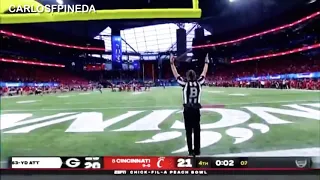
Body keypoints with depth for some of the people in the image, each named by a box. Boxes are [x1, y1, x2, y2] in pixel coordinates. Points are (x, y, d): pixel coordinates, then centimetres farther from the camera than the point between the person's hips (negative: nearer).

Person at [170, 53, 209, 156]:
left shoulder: (185, 83, -8)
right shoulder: (199, 83, -1)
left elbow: (176, 74, -3)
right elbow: (204, 73, 13)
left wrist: (172, 63, 3)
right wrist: (206, 62, 25)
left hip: (188, 110, -2)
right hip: (196, 109, 2)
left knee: (189, 131, 3)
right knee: (197, 130, 9)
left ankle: (191, 150, 5)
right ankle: (197, 150, 15)